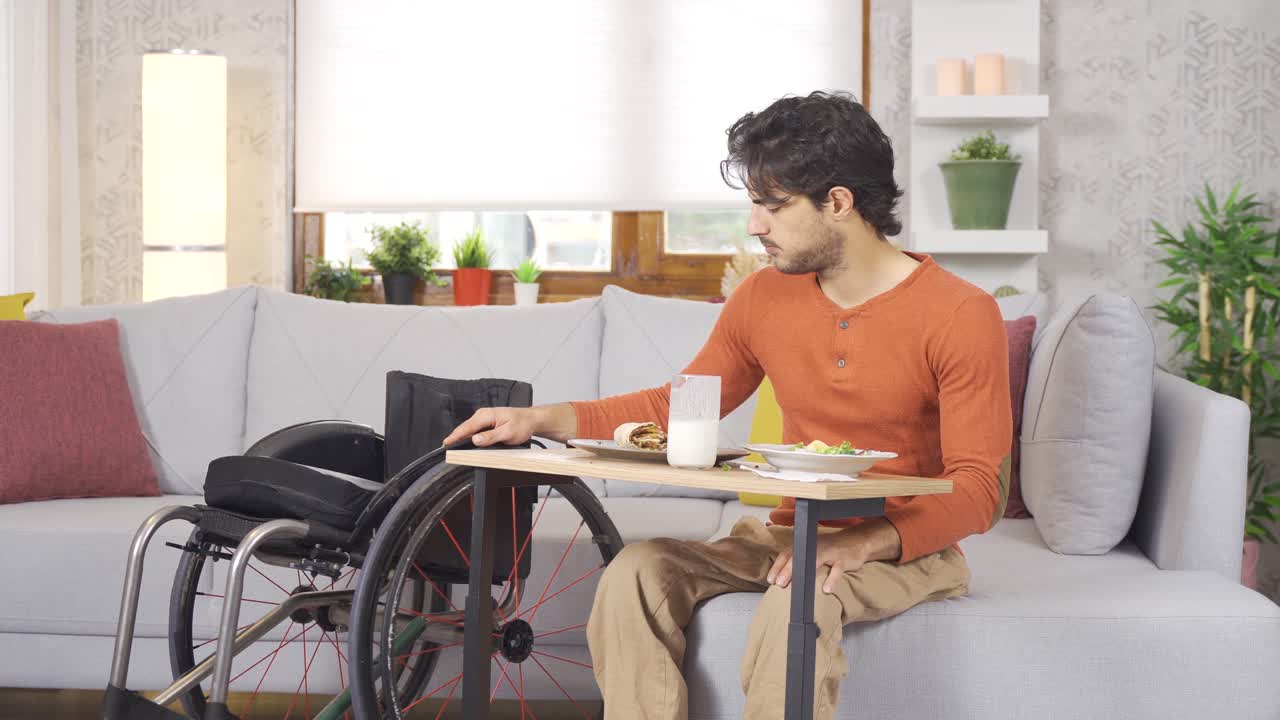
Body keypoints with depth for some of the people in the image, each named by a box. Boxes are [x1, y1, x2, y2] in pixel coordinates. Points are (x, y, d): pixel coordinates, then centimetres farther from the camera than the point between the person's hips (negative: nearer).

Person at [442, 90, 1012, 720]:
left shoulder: (961, 315, -11)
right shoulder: (764, 301, 5)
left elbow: (978, 491, -14)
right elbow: (677, 407, 14)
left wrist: (865, 542, -31)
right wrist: (543, 420, 1)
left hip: (906, 551, -5)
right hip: (788, 535, 5)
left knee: (799, 597, -36)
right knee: (638, 570, -18)